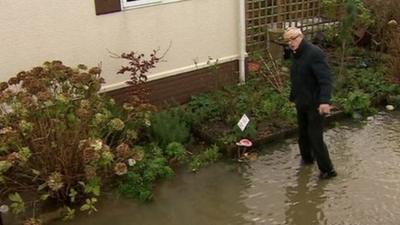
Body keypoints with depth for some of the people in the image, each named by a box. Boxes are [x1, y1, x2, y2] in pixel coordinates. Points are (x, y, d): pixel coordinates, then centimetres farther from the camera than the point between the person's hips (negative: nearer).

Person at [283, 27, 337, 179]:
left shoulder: (314, 53, -20)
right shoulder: (295, 55, 8)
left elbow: (325, 79, -27)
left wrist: (325, 101, -36)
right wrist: (293, 97, 25)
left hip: (315, 104, -8)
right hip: (302, 103, 8)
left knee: (315, 138, -5)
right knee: (303, 134, 20)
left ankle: (327, 170, 8)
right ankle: (307, 158, 40)